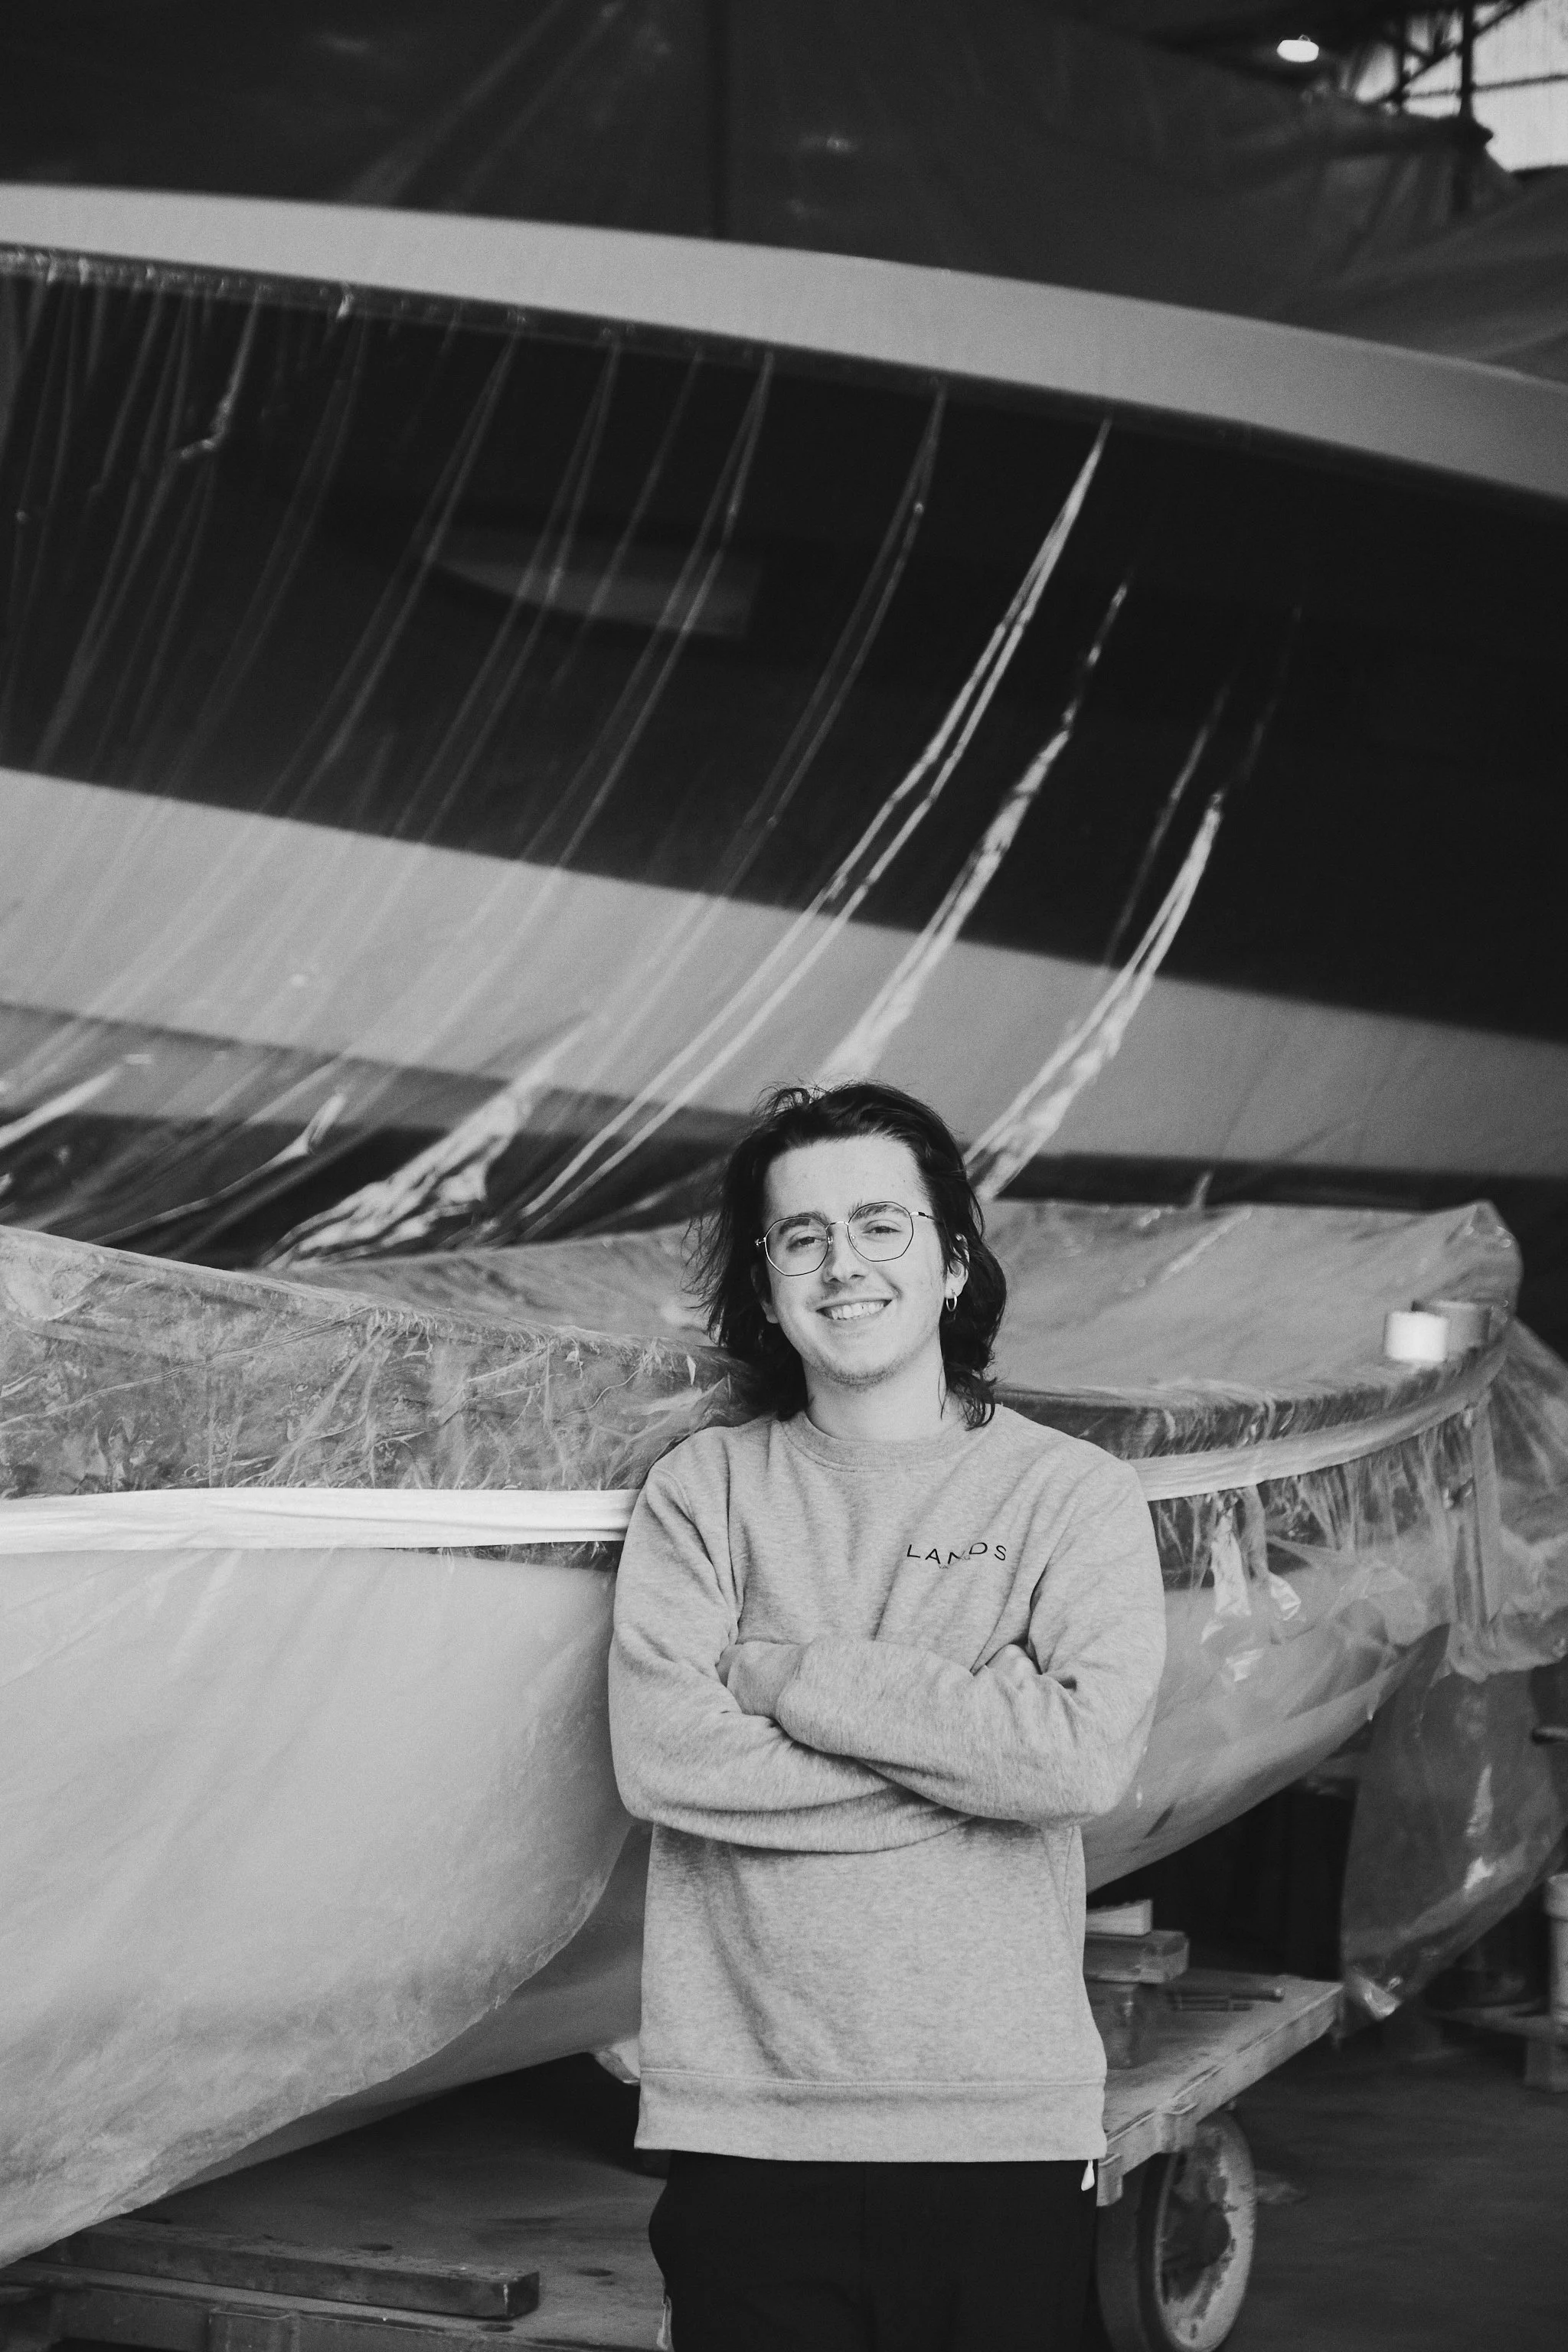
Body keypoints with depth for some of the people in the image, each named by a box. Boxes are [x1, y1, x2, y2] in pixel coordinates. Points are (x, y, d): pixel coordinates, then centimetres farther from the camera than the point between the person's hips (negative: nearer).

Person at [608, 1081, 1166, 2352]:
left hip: (1007, 2128, 0)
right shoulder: (702, 1488, 6)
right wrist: (970, 1742, -9)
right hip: (746, 2130, 1)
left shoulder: (1073, 1493, 3)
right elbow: (661, 1757, -8)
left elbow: (1086, 1753, -12)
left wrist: (794, 1677, -9)